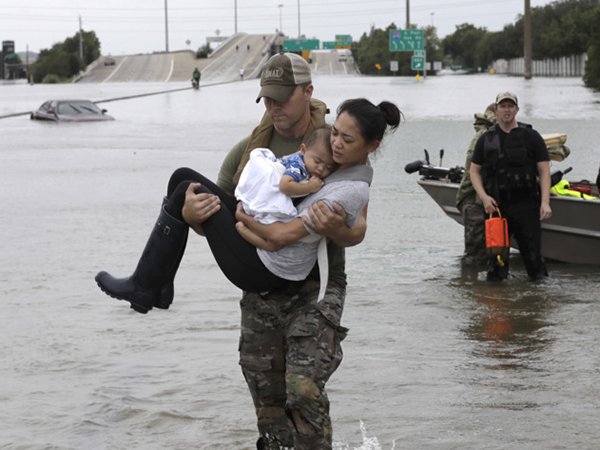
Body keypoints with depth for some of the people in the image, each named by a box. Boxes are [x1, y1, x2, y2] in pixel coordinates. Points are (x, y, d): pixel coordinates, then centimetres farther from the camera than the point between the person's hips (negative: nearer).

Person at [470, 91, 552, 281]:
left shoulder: (531, 137, 4)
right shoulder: (486, 139, 10)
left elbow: (544, 171, 1)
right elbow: (474, 171, 13)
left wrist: (545, 203, -11)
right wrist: (484, 197, -4)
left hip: (526, 206, -2)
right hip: (496, 206, 2)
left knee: (532, 255, -3)